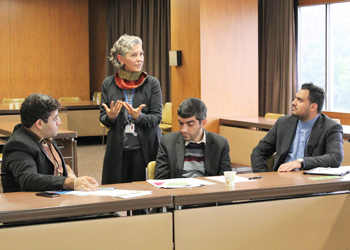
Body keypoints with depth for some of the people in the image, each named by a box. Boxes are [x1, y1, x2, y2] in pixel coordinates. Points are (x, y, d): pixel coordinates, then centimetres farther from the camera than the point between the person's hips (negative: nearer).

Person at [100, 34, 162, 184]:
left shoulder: (152, 83, 1)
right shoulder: (108, 84, 4)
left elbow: (156, 117, -4)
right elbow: (103, 118, 7)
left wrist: (139, 117, -23)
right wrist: (111, 116, -16)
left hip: (145, 149, -1)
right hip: (117, 149, 1)